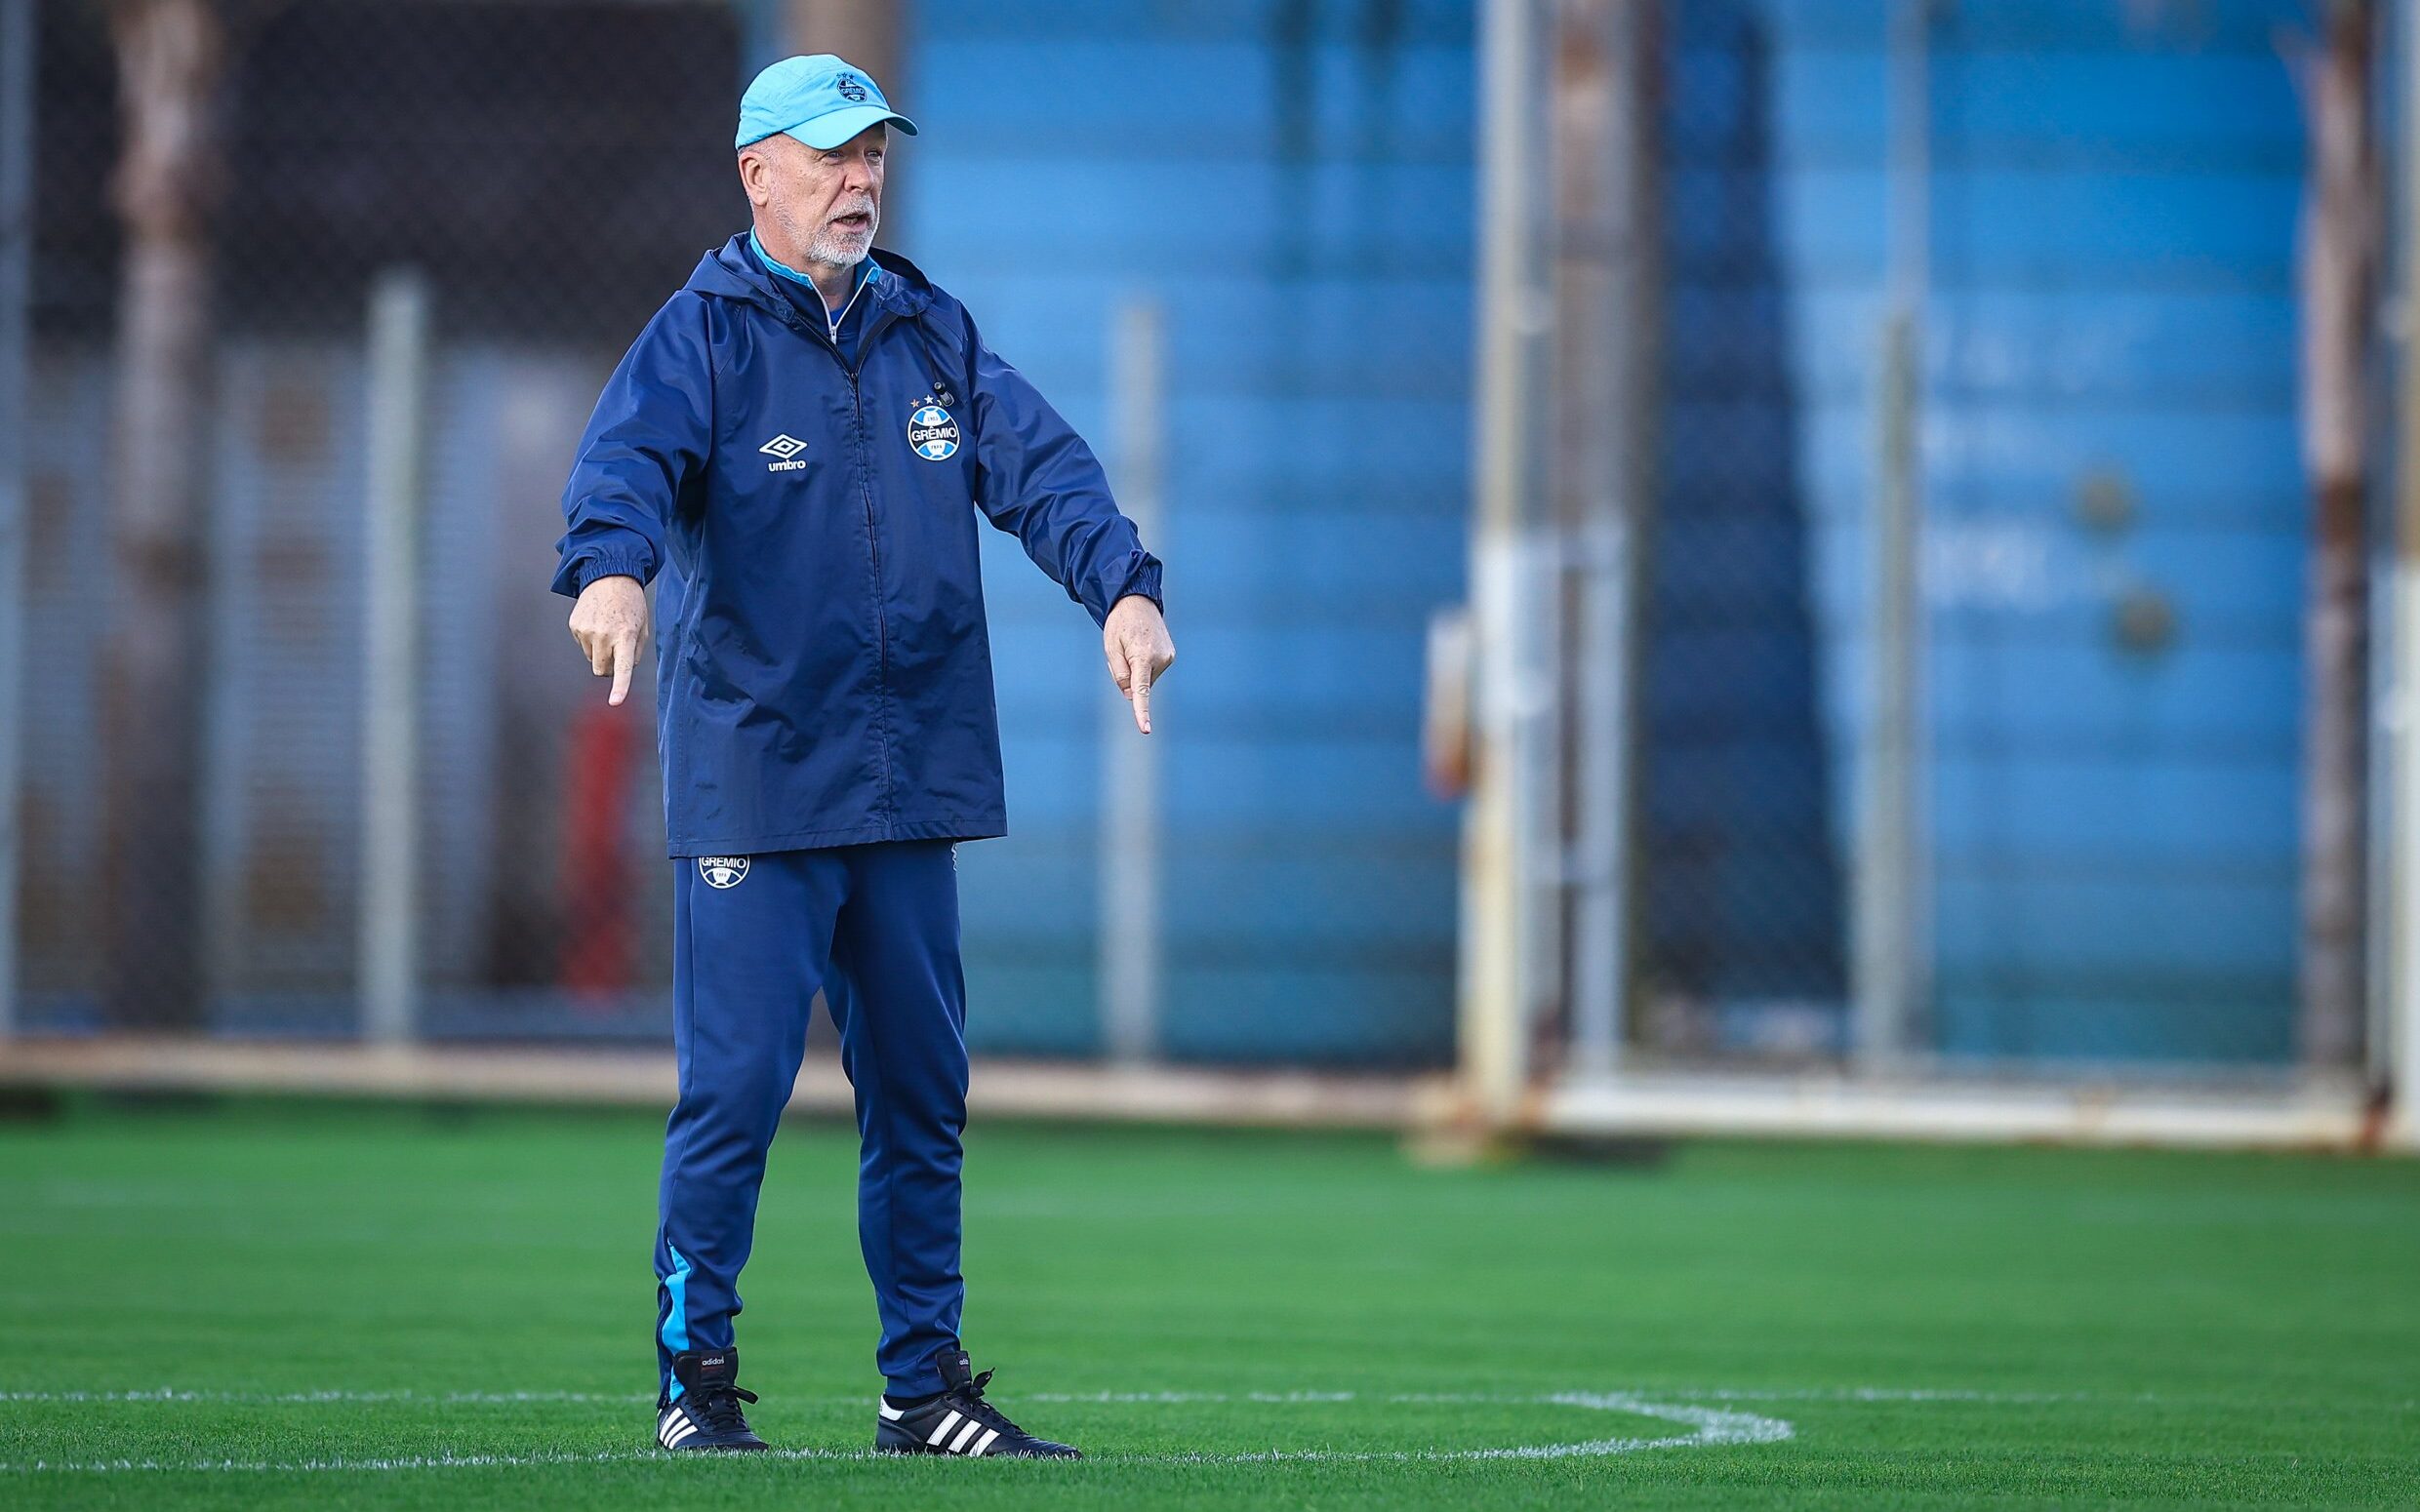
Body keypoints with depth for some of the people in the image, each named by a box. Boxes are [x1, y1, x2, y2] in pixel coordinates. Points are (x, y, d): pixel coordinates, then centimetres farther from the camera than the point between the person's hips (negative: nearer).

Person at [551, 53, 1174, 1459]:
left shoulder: (932, 331, 12)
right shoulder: (702, 335, -4)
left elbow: (1040, 463, 0)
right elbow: (628, 461, -22)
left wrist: (1124, 585, -18)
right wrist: (613, 573, -44)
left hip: (913, 785, 5)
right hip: (753, 785, -5)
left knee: (922, 1094, 10)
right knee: (736, 1088, -7)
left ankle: (925, 1385, 19)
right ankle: (697, 1378, 4)